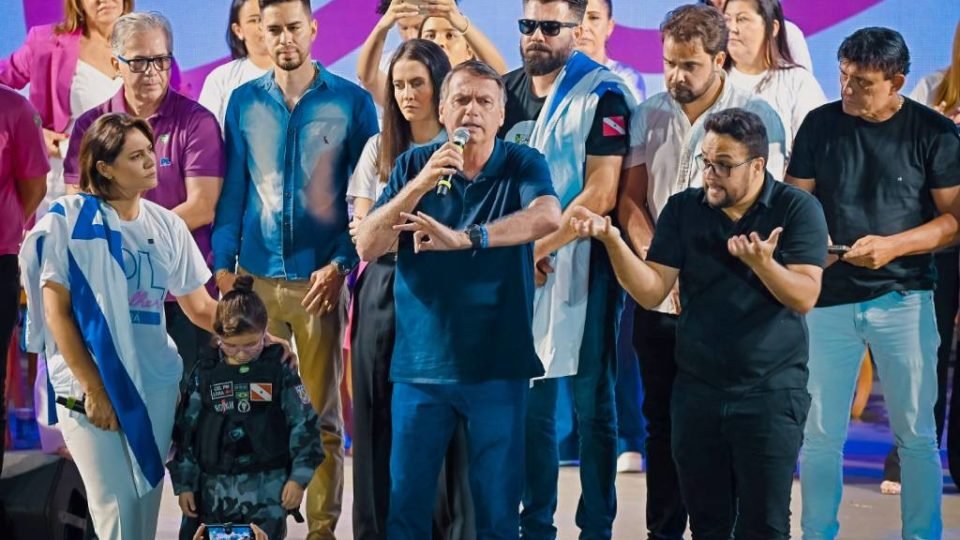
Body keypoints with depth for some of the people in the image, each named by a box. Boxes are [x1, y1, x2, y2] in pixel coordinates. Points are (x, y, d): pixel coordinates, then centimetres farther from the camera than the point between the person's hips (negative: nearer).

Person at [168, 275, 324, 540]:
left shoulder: (280, 371, -2)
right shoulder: (204, 375, 3)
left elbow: (304, 425, -1)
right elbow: (186, 430, 7)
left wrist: (298, 477, -6)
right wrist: (184, 484, 5)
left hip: (267, 486, -2)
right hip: (216, 487, 2)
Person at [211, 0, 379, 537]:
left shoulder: (352, 102, 0)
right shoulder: (244, 102, 7)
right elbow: (232, 191, 8)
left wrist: (341, 263, -10)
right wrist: (223, 266, 1)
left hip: (319, 277, -2)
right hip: (256, 276, 2)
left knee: (322, 413, 2)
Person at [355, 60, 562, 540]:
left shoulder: (522, 165, -2)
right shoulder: (413, 166, 4)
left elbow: (547, 216, -24)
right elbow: (366, 246, -5)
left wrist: (463, 239, -33)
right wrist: (420, 184, -17)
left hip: (498, 366, -1)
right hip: (420, 364, 2)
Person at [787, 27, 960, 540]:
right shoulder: (820, 123, 2)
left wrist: (893, 245, -18)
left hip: (904, 300, -1)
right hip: (829, 299, 1)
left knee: (916, 434, 4)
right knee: (820, 434, 4)